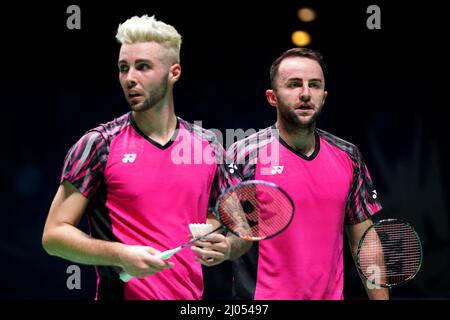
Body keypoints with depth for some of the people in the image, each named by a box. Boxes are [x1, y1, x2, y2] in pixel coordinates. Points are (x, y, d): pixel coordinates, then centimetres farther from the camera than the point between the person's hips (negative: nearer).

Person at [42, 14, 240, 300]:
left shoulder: (208, 146, 3)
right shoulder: (99, 144, -7)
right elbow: (54, 234, -8)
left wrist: (225, 247, -10)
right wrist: (121, 255, -21)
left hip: (192, 297, 4)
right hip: (121, 293, -3)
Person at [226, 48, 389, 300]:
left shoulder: (348, 156, 4)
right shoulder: (244, 155, -9)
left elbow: (364, 242, 8)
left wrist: (380, 297, 3)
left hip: (332, 293, 4)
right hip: (263, 297, -4)